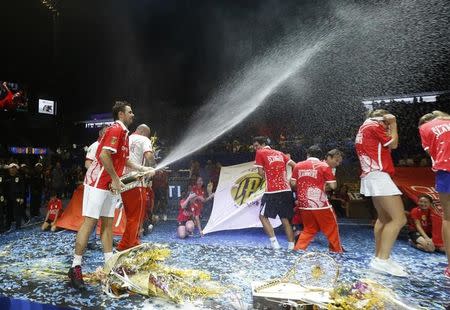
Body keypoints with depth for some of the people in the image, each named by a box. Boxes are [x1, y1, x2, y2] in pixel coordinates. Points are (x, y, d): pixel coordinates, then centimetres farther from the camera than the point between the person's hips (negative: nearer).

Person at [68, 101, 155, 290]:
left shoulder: (123, 132, 18)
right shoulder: (115, 129, -12)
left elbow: (124, 160, 26)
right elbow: (104, 155, -23)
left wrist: (143, 169, 24)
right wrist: (115, 179, -17)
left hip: (108, 184, 10)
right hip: (98, 182, -10)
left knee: (108, 222, 11)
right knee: (89, 221, -6)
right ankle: (75, 267, 4)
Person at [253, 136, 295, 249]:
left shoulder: (260, 153, 1)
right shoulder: (279, 153, 16)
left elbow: (261, 172, -4)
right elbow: (295, 165, 11)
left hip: (272, 191, -6)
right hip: (287, 190, 6)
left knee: (263, 216, 9)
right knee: (285, 219, 13)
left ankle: (274, 243, 1)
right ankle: (291, 246, 12)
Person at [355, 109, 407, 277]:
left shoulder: (364, 129, 24)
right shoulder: (373, 126, -4)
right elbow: (393, 144, 0)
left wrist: (388, 129, 22)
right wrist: (393, 125, 10)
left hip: (372, 176, 11)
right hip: (378, 175, -11)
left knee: (384, 218, 13)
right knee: (399, 218, -12)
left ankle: (379, 257, 15)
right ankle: (382, 260, -15)